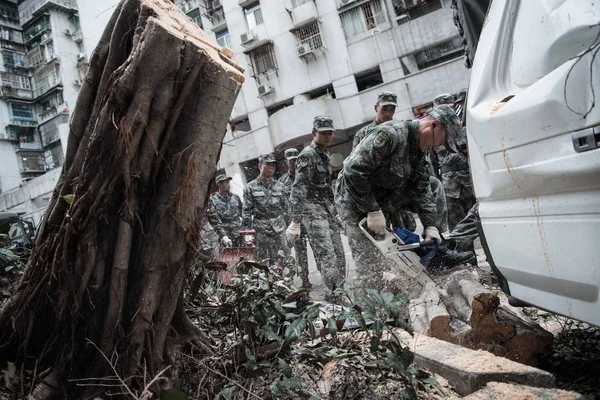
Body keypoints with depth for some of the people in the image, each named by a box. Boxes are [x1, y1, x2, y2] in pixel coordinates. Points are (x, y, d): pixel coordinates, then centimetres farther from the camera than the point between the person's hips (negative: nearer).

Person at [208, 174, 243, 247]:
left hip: (239, 237, 3)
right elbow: (215, 223, -9)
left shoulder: (236, 197, 10)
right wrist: (223, 237, -20)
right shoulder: (213, 201, -2)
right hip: (226, 238, -3)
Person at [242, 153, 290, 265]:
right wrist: (247, 231, -5)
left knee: (281, 259, -2)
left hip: (279, 228, 2)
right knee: (262, 261, 1)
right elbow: (246, 211, 1)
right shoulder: (251, 187, 3)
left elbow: (285, 208, 16)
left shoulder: (279, 186, 11)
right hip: (260, 229, -2)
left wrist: (289, 227, 12)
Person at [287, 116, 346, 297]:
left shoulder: (326, 156, 16)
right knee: (328, 256, -15)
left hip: (328, 209, 8)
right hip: (312, 210, -8)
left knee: (339, 256, 6)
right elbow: (298, 189, -18)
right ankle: (334, 293, -12)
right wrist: (295, 222, -24)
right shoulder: (307, 156, -10)